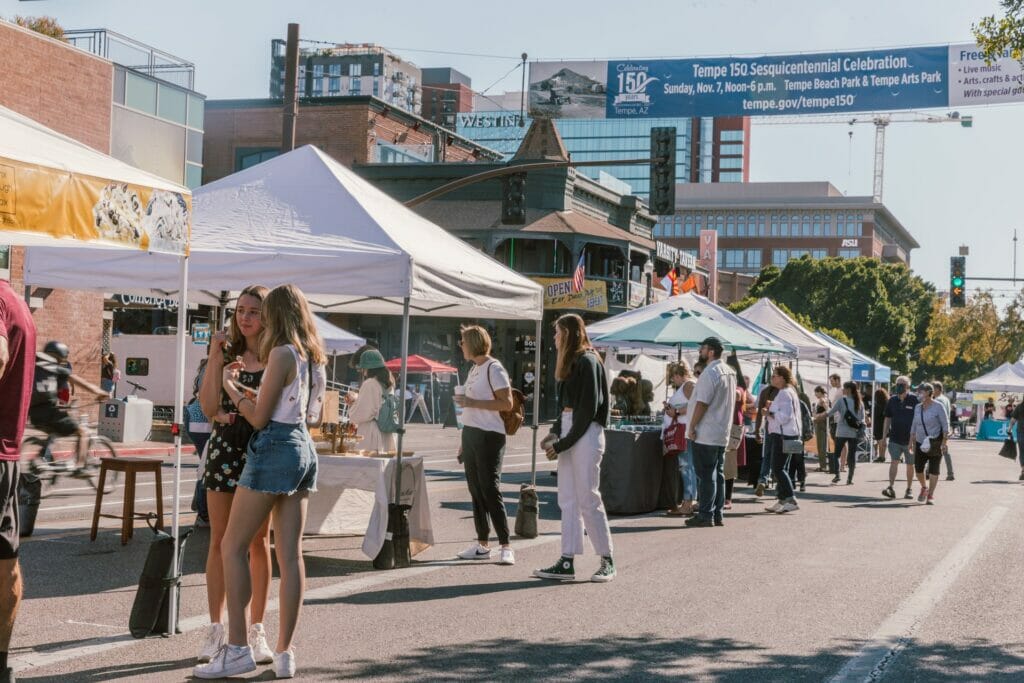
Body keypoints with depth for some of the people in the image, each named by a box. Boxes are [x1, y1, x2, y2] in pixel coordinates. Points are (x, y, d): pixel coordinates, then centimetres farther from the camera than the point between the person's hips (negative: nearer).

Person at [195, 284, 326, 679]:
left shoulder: (282, 353, -12)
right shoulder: (315, 357, 12)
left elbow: (259, 417, -12)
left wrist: (231, 387, 3)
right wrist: (250, 393, 26)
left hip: (274, 447, -8)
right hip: (304, 449, 8)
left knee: (233, 547, -1)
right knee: (291, 554, 6)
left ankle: (238, 649, -4)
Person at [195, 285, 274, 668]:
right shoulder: (226, 351, 7)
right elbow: (209, 407, -2)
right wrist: (215, 357, -7)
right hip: (224, 449, 2)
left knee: (258, 543, 4)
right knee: (219, 542, 5)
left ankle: (256, 630, 12)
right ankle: (216, 629, 12)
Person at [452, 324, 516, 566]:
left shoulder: (494, 369, -10)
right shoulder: (474, 370, 17)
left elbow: (507, 403, -18)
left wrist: (472, 402, -20)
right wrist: (464, 442, 19)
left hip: (489, 437, -9)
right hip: (471, 435, 9)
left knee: (491, 491, -11)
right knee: (476, 491, 9)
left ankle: (505, 546, -8)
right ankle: (482, 545, 15)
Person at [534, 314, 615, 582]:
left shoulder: (587, 362, -11)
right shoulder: (570, 362, 18)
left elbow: (588, 409, -16)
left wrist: (563, 444, -14)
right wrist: (555, 433, 5)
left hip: (586, 434, -9)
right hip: (570, 433, 9)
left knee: (588, 500, -5)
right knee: (568, 500, 7)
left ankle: (607, 562, 5)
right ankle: (567, 563, 8)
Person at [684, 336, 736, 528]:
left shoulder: (710, 372, -16)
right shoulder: (730, 372, 12)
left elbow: (702, 403, -19)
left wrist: (692, 427, -13)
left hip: (705, 434, -9)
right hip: (722, 434, 9)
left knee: (705, 476, -5)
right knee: (718, 474, 10)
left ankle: (705, 515, -4)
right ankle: (717, 515, 13)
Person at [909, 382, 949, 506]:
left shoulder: (938, 407, -8)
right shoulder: (917, 408, 9)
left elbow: (945, 425, -9)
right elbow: (914, 425, 16)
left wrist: (944, 442, -15)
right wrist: (912, 441, 13)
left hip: (935, 443, -5)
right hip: (921, 443, 5)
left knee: (933, 470, -3)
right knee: (918, 468, 3)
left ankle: (930, 495, 2)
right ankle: (924, 488, 29)